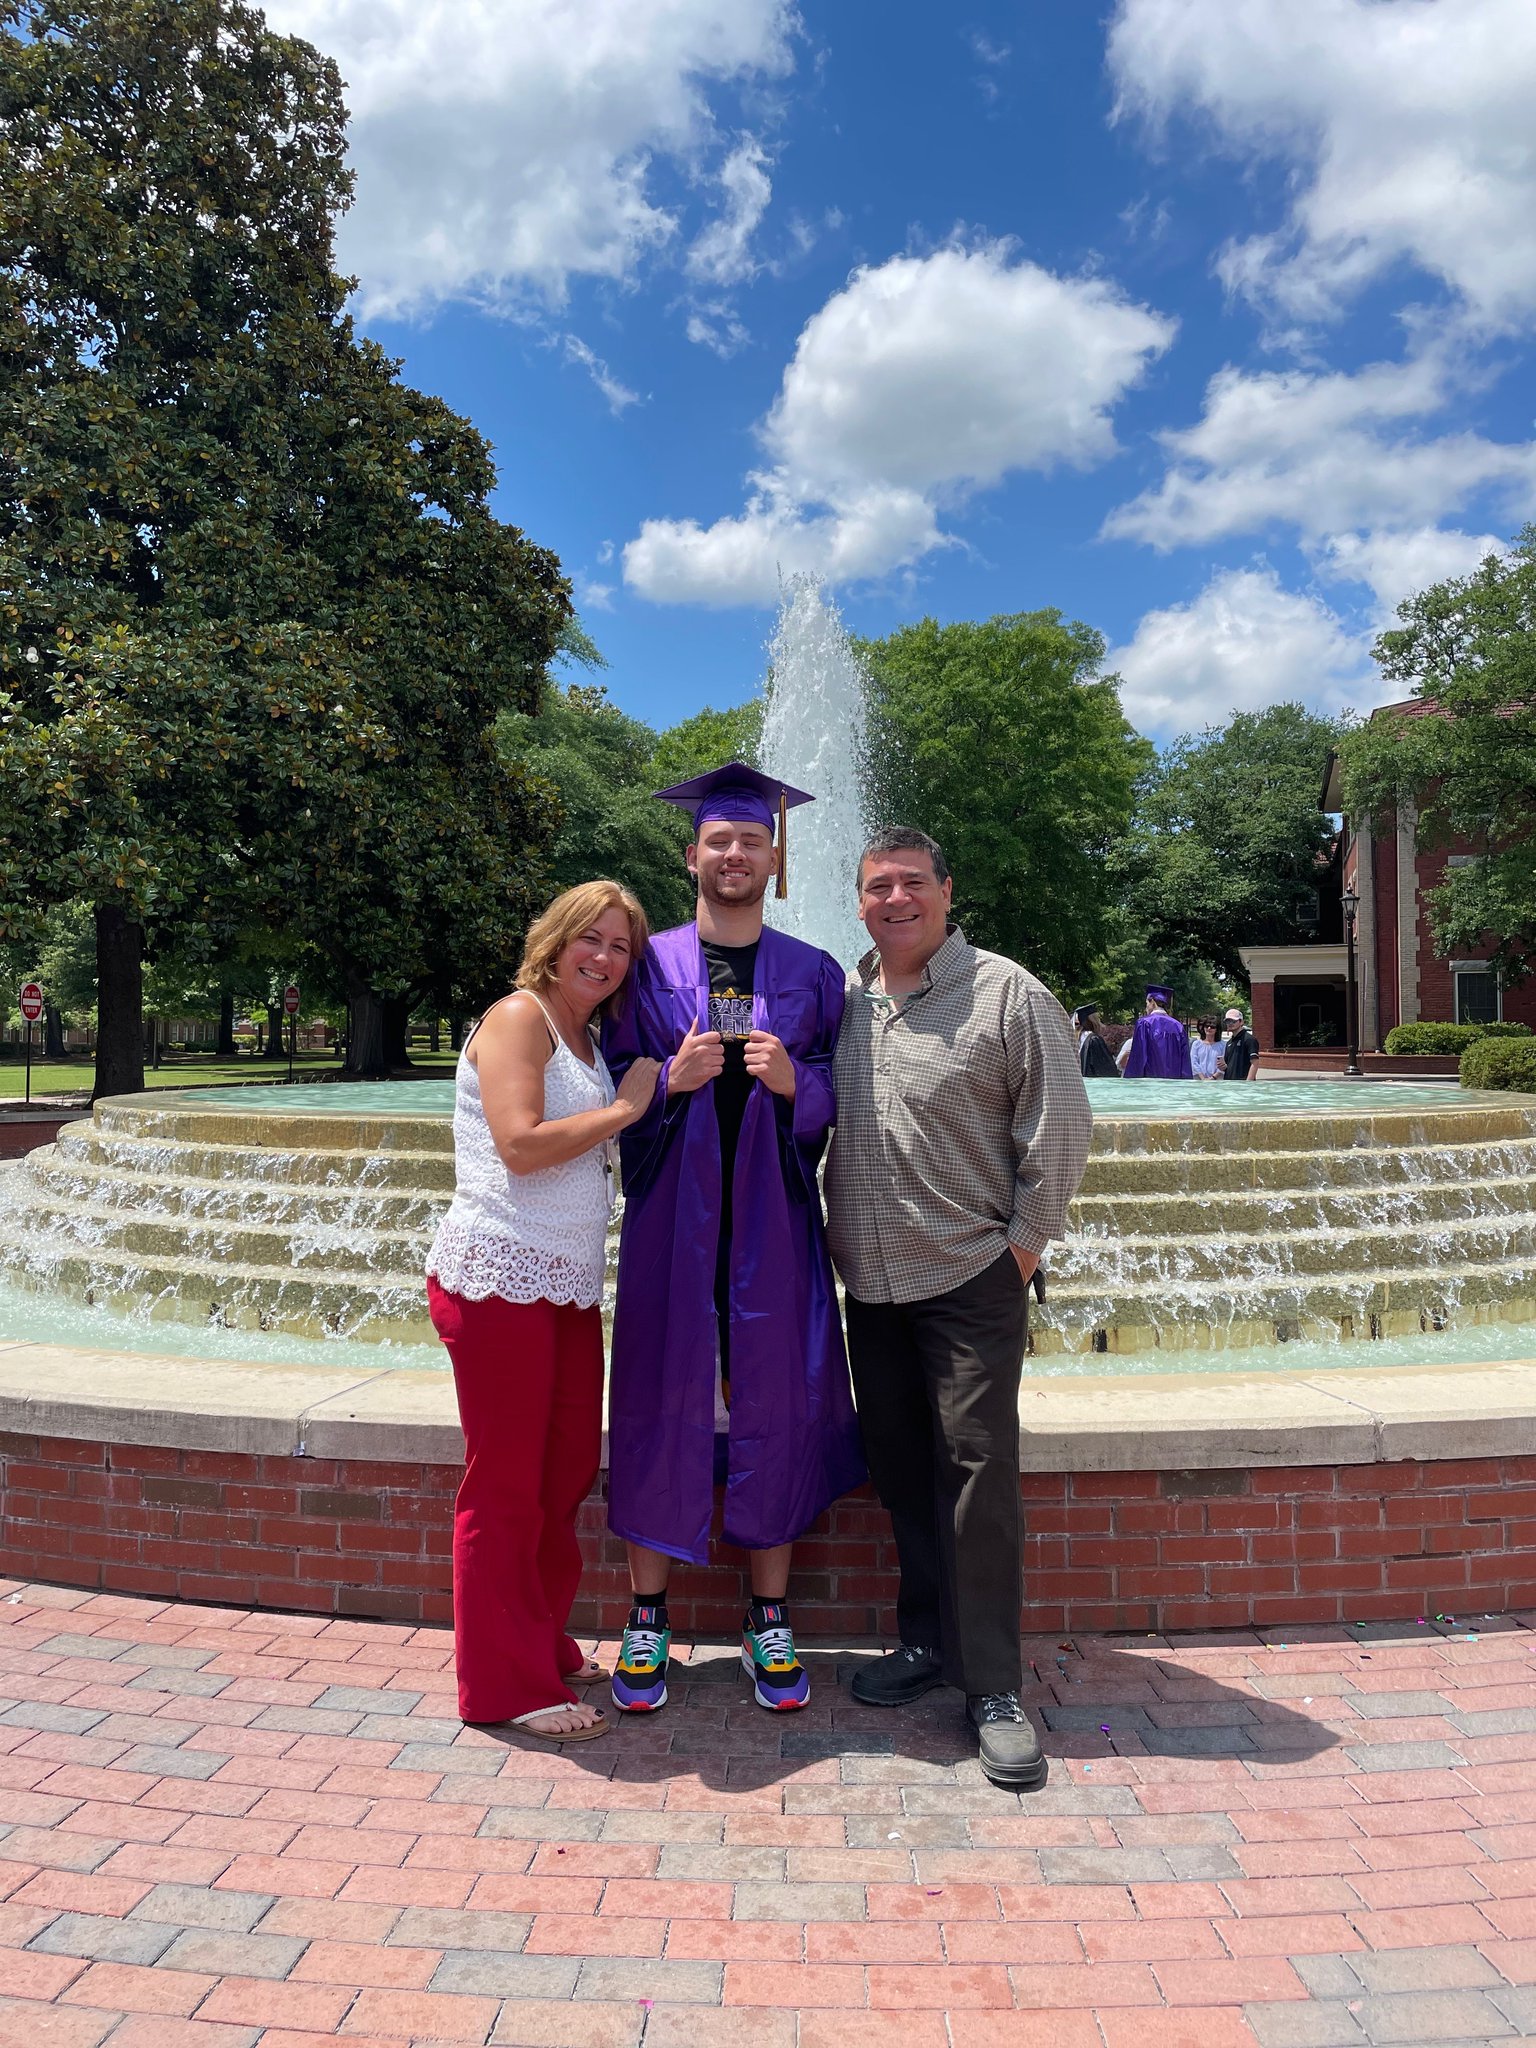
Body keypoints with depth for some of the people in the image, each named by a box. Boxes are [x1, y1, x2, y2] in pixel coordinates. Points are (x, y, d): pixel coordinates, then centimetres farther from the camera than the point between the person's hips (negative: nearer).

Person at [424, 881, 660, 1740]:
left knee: (568, 1475, 14)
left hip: (569, 1286, 9)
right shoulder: (520, 1017, -8)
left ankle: (544, 1646, 30)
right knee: (507, 1486, 1)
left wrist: (664, 1086, 12)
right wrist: (623, 1108, -9)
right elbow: (521, 1145, -19)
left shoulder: (588, 1041, 19)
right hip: (501, 1278, -9)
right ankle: (505, 1685, 14)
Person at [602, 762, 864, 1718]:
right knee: (662, 1405, 4)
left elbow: (844, 1102, 4)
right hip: (674, 1216, 0)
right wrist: (672, 1080, -17)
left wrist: (794, 1083, -16)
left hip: (772, 1218, 1)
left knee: (775, 1407, 5)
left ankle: (770, 1620, 21)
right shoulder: (650, 966, 5)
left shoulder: (815, 976, 7)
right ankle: (649, 1616, 21)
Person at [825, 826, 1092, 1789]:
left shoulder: (1006, 993, -6)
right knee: (899, 1467, 13)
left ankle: (995, 1689, 9)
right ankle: (927, 1640, 30)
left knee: (979, 1469, -3)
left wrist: (1025, 1237, -7)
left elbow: (1060, 1125, -6)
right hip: (871, 1278, 5)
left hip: (971, 1277, -5)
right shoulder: (842, 1000, 8)